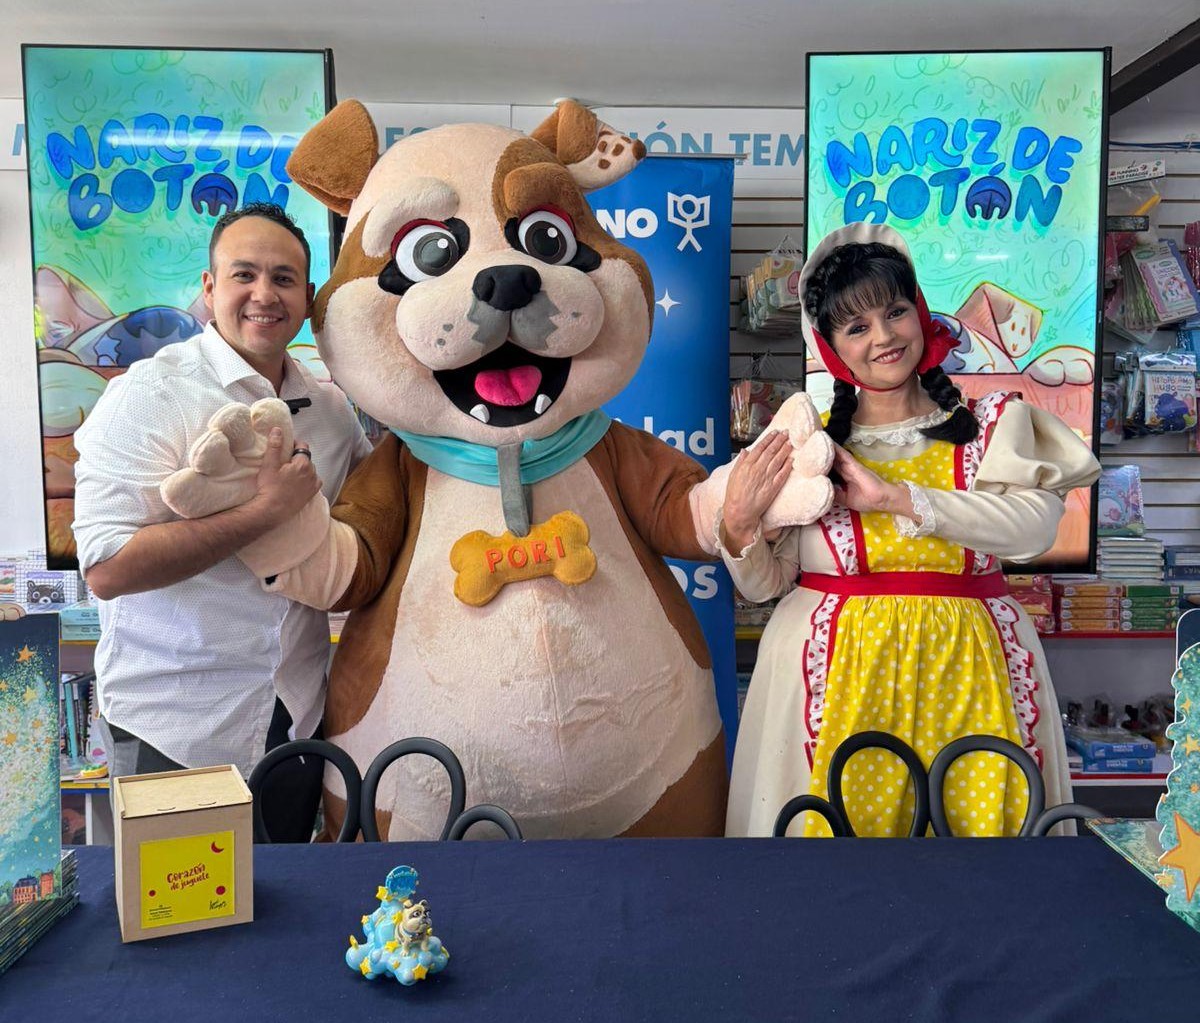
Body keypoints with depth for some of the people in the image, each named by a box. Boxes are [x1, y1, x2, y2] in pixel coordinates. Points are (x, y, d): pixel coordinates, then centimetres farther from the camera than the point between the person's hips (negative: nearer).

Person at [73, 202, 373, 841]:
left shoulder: (330, 406, 4)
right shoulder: (149, 394, -14)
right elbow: (107, 569, -22)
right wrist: (267, 509, -26)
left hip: (296, 716, 5)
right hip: (173, 727, -5)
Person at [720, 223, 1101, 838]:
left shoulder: (993, 424, 4)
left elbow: (1034, 527, -15)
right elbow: (767, 583, 1)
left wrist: (893, 497, -18)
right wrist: (739, 527, -19)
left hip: (965, 671, 1)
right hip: (839, 674, 0)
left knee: (974, 812, 4)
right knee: (843, 816, 2)